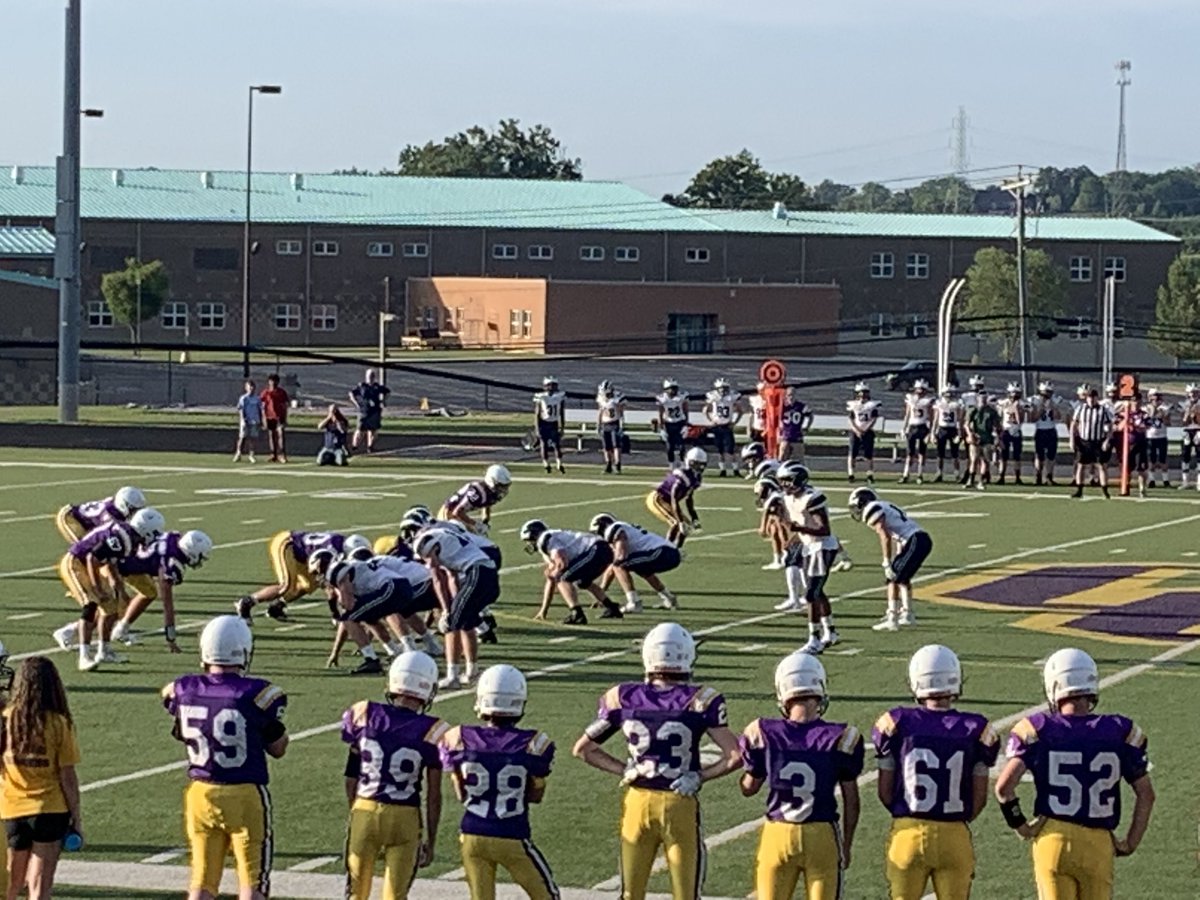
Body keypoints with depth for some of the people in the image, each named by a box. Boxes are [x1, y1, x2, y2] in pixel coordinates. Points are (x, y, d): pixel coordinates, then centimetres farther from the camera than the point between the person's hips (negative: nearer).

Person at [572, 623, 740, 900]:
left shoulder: (624, 698, -1)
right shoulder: (699, 701, -9)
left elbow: (583, 749, 6)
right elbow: (734, 756, -12)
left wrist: (623, 770, 7)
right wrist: (701, 775, -2)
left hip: (637, 802, 2)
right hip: (680, 805, -2)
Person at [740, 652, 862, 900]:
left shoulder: (764, 733, -7)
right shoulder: (840, 738, -9)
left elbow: (748, 788, 7)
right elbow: (851, 800, 0)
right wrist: (846, 845, 12)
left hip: (777, 834, 1)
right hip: (822, 835, -1)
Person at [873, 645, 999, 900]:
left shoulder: (897, 724, -4)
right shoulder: (975, 730, -4)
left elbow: (885, 791, 2)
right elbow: (980, 797, 1)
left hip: (907, 832, 0)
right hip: (954, 836, 0)